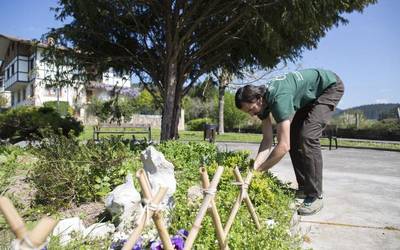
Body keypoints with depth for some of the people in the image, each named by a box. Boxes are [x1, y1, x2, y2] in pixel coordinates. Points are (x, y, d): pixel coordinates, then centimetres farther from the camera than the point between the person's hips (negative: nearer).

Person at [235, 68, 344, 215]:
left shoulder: (278, 99, -37)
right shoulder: (261, 102, -11)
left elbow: (284, 146, -38)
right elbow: (267, 140, -9)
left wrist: (258, 170, -30)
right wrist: (254, 166, -18)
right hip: (309, 97, 8)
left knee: (307, 137, -22)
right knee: (293, 136, 1)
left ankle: (315, 196, -12)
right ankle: (304, 188, 11)